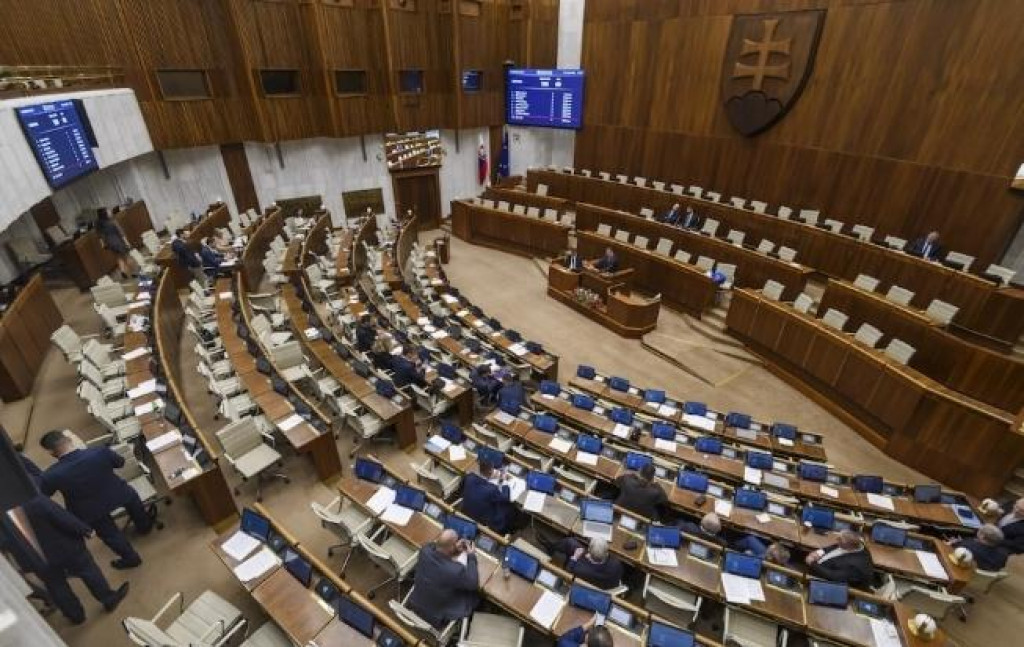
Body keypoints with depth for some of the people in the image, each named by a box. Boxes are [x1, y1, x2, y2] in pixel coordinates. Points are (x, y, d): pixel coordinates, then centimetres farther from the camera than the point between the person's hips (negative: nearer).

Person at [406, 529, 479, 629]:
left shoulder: (425, 550, -23)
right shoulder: (456, 570, -37)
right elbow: (473, 584, -15)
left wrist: (455, 548, -2)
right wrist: (471, 556, -8)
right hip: (434, 618, -5)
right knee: (473, 594, 14)